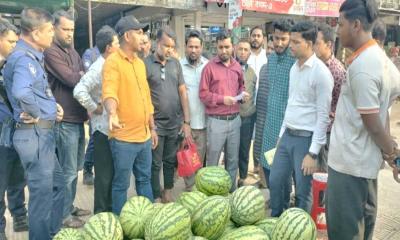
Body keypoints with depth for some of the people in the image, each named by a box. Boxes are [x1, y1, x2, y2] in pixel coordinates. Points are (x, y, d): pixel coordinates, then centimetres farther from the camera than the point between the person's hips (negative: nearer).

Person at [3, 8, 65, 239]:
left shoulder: (33, 56, 12)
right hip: (35, 133, -10)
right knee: (42, 192, 2)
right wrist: (36, 114, -23)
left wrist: (52, 104, 10)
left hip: (43, 132, 10)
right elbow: (21, 92, -39)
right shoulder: (24, 58, -18)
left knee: (57, 183, 21)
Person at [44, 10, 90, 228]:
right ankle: (63, 215, 13)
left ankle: (70, 206, 30)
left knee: (75, 168, 16)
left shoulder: (73, 52, 16)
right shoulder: (51, 52, -11)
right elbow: (71, 80, -18)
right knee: (68, 170, 0)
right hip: (65, 120, -8)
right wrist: (83, 74, -1)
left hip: (78, 118, 8)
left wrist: (80, 76, -7)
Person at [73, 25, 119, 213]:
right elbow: (79, 91, -29)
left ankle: (110, 210, 30)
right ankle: (101, 214, 16)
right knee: (104, 174, 2)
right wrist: (95, 108, -18)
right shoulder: (98, 68, -17)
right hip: (104, 128, -8)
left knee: (112, 172, 16)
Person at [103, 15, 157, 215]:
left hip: (144, 135, 8)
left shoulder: (140, 63, 13)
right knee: (121, 184, 5)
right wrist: (112, 114, -46)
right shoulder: (113, 62, -11)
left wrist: (152, 128, 18)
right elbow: (109, 93, -25)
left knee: (145, 179, 19)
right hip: (123, 138, -7)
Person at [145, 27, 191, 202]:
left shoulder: (175, 63, 6)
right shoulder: (145, 64, -8)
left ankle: (168, 194, 30)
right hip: (155, 124, -4)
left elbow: (183, 92, 7)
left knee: (171, 161, 15)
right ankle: (156, 199, 19)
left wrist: (186, 122, 4)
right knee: (155, 164, 6)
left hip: (175, 123, 4)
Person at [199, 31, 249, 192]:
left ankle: (231, 190, 32)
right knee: (212, 161, 7)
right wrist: (222, 99, -19)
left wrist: (242, 94, -1)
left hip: (235, 119, 5)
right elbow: (203, 94, -9)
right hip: (216, 121, -5)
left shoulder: (237, 66, 8)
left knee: (233, 160, 16)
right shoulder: (210, 67, -7)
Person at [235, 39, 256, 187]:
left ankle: (242, 178, 28)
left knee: (244, 150, 12)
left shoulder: (252, 72, 6)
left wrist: (254, 111, 12)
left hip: (248, 117, 3)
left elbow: (256, 94, 15)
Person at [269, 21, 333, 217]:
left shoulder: (321, 73, -15)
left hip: (306, 138, -8)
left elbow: (323, 116, -15)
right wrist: (282, 134, 16)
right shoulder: (294, 68, 10)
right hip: (287, 136, 8)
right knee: (275, 182, 16)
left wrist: (313, 153, -17)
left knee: (302, 192, 6)